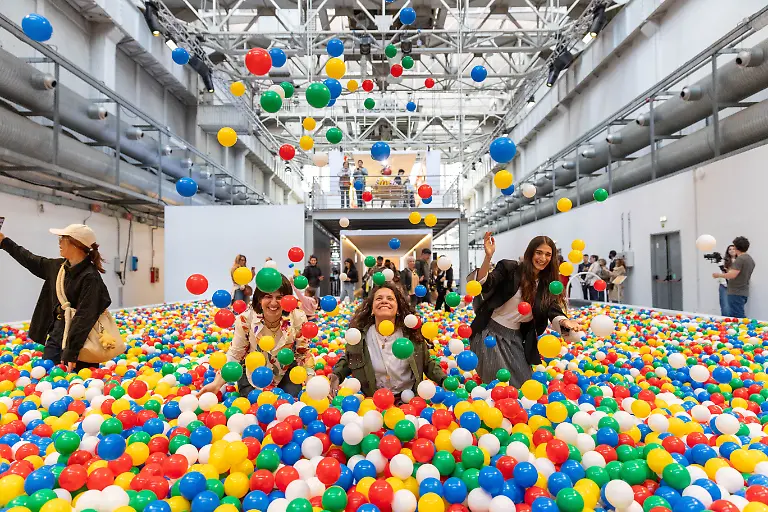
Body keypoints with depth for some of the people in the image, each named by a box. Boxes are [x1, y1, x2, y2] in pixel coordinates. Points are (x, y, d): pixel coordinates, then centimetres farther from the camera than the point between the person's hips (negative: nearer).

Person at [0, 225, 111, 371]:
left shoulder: (90, 277, -20)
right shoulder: (57, 266, 5)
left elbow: (84, 318, -23)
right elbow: (30, 260, 26)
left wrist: (71, 353, -25)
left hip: (77, 341, -8)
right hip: (55, 335, 8)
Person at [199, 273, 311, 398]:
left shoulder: (298, 318, -24)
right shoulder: (245, 319, -25)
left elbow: (303, 353, -11)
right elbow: (234, 354, -14)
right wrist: (217, 383, -24)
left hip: (286, 370, 1)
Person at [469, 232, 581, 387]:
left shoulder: (547, 284, 5)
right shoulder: (509, 268, -10)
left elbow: (553, 311, -8)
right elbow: (484, 285, -22)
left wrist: (565, 322, -32)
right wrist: (488, 257, -38)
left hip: (515, 338, 5)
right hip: (491, 333, -5)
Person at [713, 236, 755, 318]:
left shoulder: (740, 259, -16)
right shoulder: (750, 259, 14)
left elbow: (733, 275, -24)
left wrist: (719, 275, -10)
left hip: (736, 293, -9)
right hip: (744, 292, 9)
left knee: (737, 318, -7)